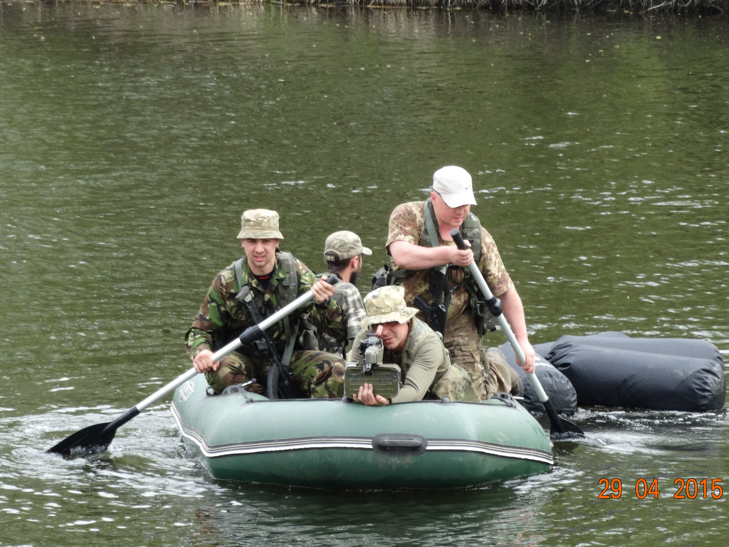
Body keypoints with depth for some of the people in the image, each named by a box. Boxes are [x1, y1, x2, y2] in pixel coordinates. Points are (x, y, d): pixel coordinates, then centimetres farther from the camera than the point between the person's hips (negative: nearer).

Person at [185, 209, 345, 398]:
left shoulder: (294, 271, -4)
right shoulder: (226, 283, -8)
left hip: (287, 357, 2)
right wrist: (201, 352, -26)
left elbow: (334, 322, -8)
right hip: (243, 359, -2)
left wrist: (323, 303, -32)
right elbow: (200, 331, -2)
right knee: (219, 370, -36)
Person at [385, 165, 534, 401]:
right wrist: (447, 255, -44)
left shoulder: (479, 237, -6)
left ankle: (497, 368, 33)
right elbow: (401, 256, -32)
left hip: (458, 327, 0)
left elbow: (505, 290, -2)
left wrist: (523, 340, -8)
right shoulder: (407, 216, -12)